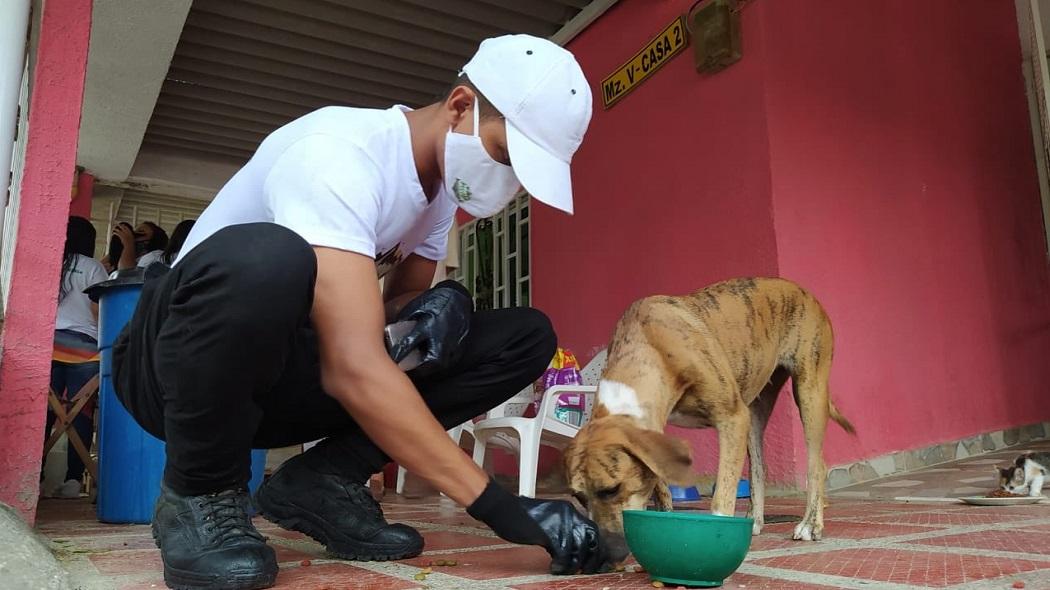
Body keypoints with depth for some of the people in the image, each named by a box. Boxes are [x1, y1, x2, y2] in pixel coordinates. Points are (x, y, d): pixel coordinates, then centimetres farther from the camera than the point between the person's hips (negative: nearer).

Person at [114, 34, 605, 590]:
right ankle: (200, 495, -16)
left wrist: (445, 299, -15)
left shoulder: (441, 175, 0)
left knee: (526, 336, -4)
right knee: (264, 258, -42)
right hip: (183, 367, -7)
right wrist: (501, 505, -35)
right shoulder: (336, 153, -26)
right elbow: (353, 368, -36)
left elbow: (398, 300, 10)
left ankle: (321, 480, -5)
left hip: (288, 373, 7)